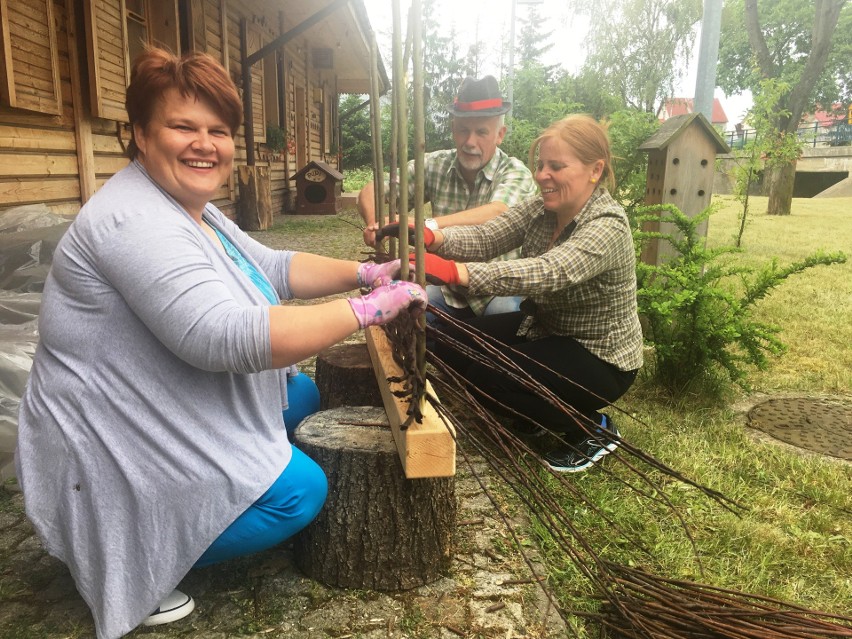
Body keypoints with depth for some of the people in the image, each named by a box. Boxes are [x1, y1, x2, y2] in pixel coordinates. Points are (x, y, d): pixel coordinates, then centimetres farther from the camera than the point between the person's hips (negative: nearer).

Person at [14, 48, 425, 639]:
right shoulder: (134, 219, -26)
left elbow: (274, 268, 10)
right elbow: (227, 337, -37)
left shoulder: (193, 208, 7)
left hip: (167, 417, 10)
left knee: (303, 395, 15)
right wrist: (367, 309, -33)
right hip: (117, 453, -10)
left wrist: (363, 273, -4)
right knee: (300, 490, -15)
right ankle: (134, 563, 1)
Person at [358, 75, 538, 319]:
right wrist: (375, 224, -27)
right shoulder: (435, 165, 0)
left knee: (503, 311, -32)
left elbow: (495, 213, -32)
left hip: (499, 292, -2)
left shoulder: (515, 173, -10)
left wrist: (428, 225, -48)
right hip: (446, 288, 2)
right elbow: (371, 192, -3)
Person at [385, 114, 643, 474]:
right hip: (543, 329, 8)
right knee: (453, 340, -2)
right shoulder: (540, 209, -3)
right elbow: (485, 238, -17)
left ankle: (593, 429, 0)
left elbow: (547, 273, -44)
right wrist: (431, 238, -39)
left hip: (600, 359, -7)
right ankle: (540, 411, 17)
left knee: (486, 374, -22)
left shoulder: (607, 227, -26)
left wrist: (454, 272, -56)